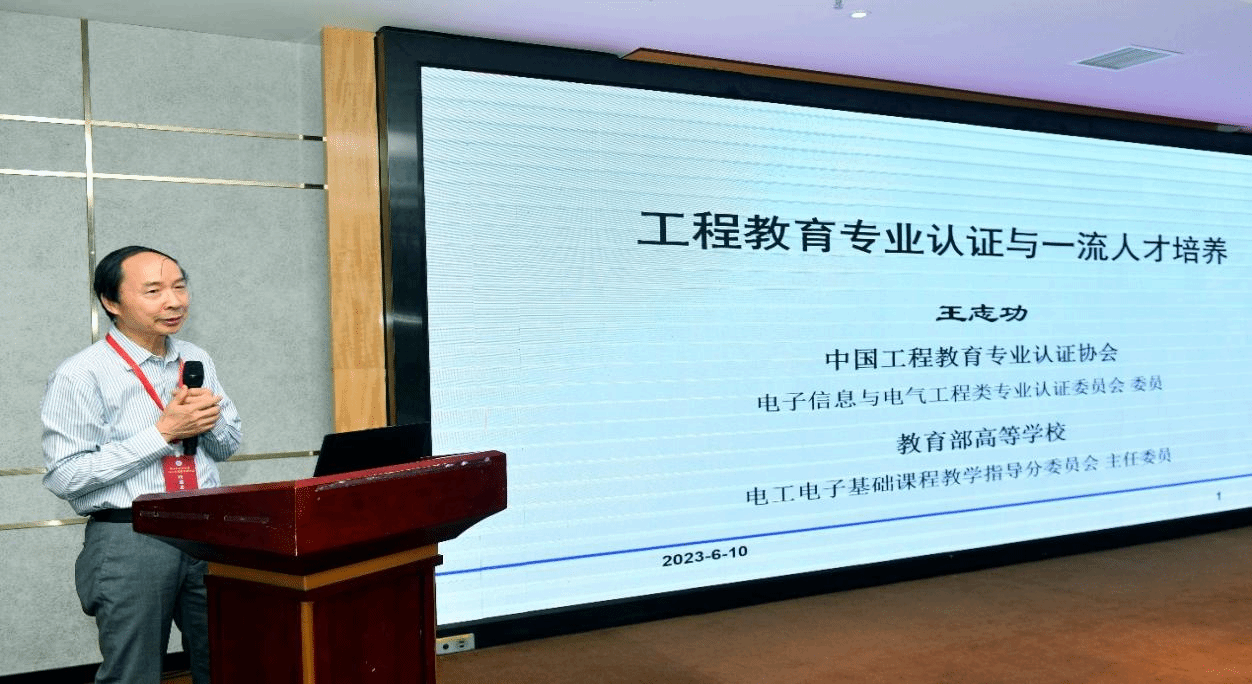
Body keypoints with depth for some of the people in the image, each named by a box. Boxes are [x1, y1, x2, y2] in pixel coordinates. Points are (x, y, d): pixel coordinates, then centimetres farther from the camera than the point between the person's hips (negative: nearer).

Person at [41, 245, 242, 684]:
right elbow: (65, 477, -15)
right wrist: (163, 433, -18)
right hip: (129, 542, -5)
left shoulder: (197, 362, 8)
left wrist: (209, 418, -8)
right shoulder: (80, 376, -10)